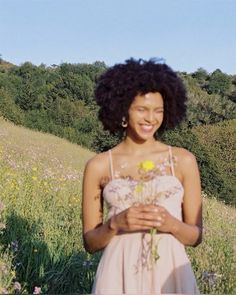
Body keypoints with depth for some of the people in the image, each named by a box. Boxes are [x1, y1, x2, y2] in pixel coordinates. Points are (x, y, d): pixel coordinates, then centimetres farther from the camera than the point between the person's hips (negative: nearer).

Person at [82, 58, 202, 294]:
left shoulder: (184, 160, 0)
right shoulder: (98, 166, -2)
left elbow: (195, 236, 4)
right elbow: (90, 242, 1)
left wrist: (171, 224, -15)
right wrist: (115, 223, -17)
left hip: (170, 276, 1)